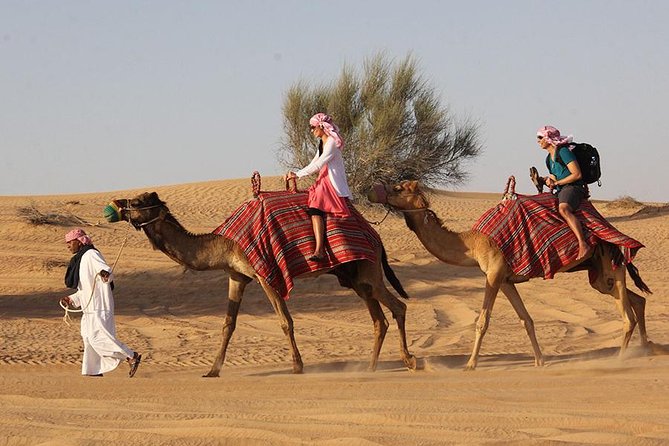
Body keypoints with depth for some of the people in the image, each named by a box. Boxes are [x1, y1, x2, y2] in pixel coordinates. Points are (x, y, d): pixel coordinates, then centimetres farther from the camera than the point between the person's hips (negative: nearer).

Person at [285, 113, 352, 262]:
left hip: (333, 185, -11)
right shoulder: (322, 143, 19)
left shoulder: (332, 143, -11)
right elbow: (312, 165, 22)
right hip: (323, 183, 11)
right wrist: (294, 174, 12)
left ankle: (319, 250, -37)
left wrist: (297, 174, -10)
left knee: (315, 208, -27)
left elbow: (317, 166, -16)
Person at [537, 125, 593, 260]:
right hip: (560, 192, 11)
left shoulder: (563, 152, -9)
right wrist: (548, 180, 6)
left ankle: (584, 245, -51)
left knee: (563, 209, -38)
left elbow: (577, 174, -15)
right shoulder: (549, 158, 20)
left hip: (573, 188, -11)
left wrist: (557, 182, -8)